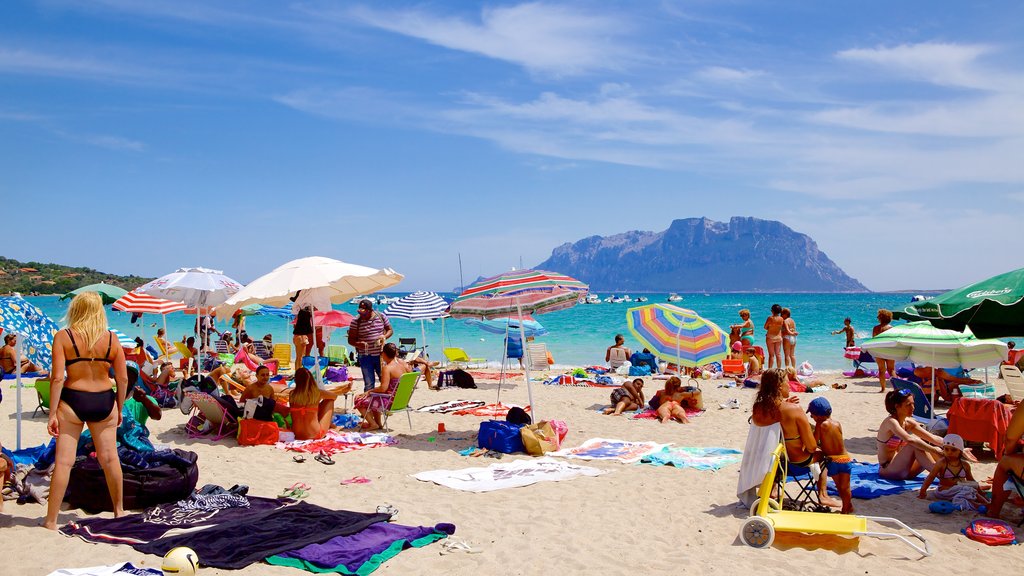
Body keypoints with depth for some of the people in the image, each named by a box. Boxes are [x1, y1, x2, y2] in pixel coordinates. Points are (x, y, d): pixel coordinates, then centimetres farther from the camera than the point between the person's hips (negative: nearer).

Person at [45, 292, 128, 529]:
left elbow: (57, 378, -13)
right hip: (104, 401, 2)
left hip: (72, 402, -2)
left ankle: (51, 521, 4)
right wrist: (119, 409, 13)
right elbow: (123, 379, 0)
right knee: (109, 458, 13)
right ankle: (119, 511, 27)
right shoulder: (111, 339, -1)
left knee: (63, 461, 2)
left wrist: (52, 414, -8)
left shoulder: (63, 337, -8)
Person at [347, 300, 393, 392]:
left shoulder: (381, 317, 0)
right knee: (369, 384, 2)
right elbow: (350, 340, -3)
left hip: (380, 355, 2)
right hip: (366, 356, -2)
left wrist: (384, 336, -11)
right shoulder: (356, 321, -5)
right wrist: (358, 344, -24)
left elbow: (390, 330, 11)